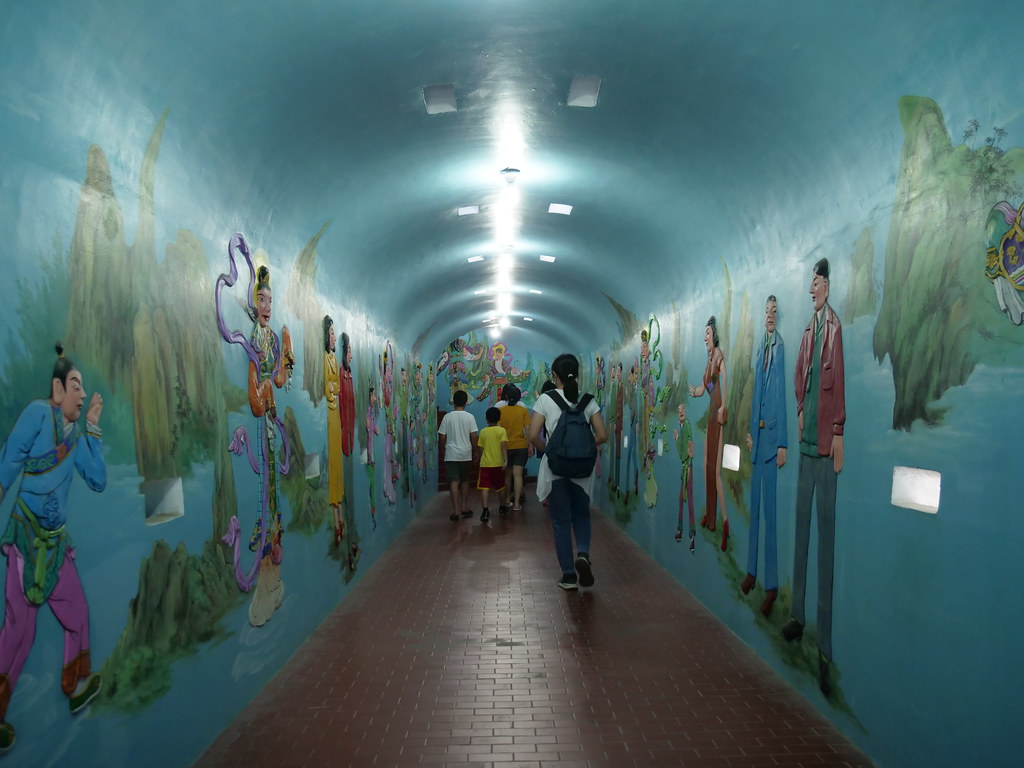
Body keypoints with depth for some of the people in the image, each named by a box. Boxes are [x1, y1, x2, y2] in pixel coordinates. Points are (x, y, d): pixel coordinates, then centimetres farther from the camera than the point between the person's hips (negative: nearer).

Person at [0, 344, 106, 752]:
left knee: (78, 614, 14)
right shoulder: (38, 412, -8)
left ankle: (77, 687, 31)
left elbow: (98, 480, 7)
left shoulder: (76, 434, 11)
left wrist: (92, 428, 5)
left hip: (56, 540, 7)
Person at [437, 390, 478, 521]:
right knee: (465, 481, 16)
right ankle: (464, 508, 21)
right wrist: (475, 451, 6)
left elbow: (442, 437, -1)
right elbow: (473, 437, -5)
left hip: (451, 455, -1)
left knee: (454, 482, -2)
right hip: (466, 454, 1)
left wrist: (443, 451, 12)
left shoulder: (447, 417, -3)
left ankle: (456, 511, -8)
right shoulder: (470, 417, -4)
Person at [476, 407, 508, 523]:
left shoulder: (483, 432, 3)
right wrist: (505, 460, -17)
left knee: (484, 487, -6)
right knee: (500, 487, 16)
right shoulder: (502, 430, -3)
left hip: (485, 464, 0)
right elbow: (503, 445, -16)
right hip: (498, 463, 0)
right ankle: (502, 508, 28)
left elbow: (481, 448, 9)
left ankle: (485, 510, -20)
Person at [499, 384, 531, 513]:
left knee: (507, 475, 16)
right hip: (521, 446, -1)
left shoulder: (501, 411, -4)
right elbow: (528, 429, -7)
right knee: (518, 474, 0)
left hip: (505, 447, 1)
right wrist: (530, 445, 1)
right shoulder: (523, 410, -4)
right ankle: (516, 503, -2)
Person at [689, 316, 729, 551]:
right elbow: (703, 387, 24)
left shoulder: (720, 357, -12)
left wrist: (723, 408, -32)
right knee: (707, 465, 14)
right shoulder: (709, 360, 17)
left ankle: (725, 522, -12)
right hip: (710, 413, 10)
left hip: (719, 414, -10)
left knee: (717, 469, -12)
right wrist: (694, 391, 6)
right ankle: (710, 515, 25)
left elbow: (725, 381, -25)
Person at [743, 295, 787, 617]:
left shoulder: (782, 347, -10)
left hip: (774, 436, -8)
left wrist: (782, 443, -16)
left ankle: (772, 584, 4)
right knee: (755, 507, 14)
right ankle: (752, 571, 26)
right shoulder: (760, 348, 14)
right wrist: (750, 432, 15)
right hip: (758, 436, 8)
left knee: (771, 510, -4)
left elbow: (784, 395, -14)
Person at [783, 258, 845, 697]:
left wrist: (838, 431, -20)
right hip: (807, 440, 9)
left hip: (828, 443, -9)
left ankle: (826, 643, 4)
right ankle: (799, 616, 29)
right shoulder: (810, 330, 15)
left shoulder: (836, 327, -12)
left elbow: (839, 378, -18)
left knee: (826, 535, -4)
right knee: (802, 528, 15)